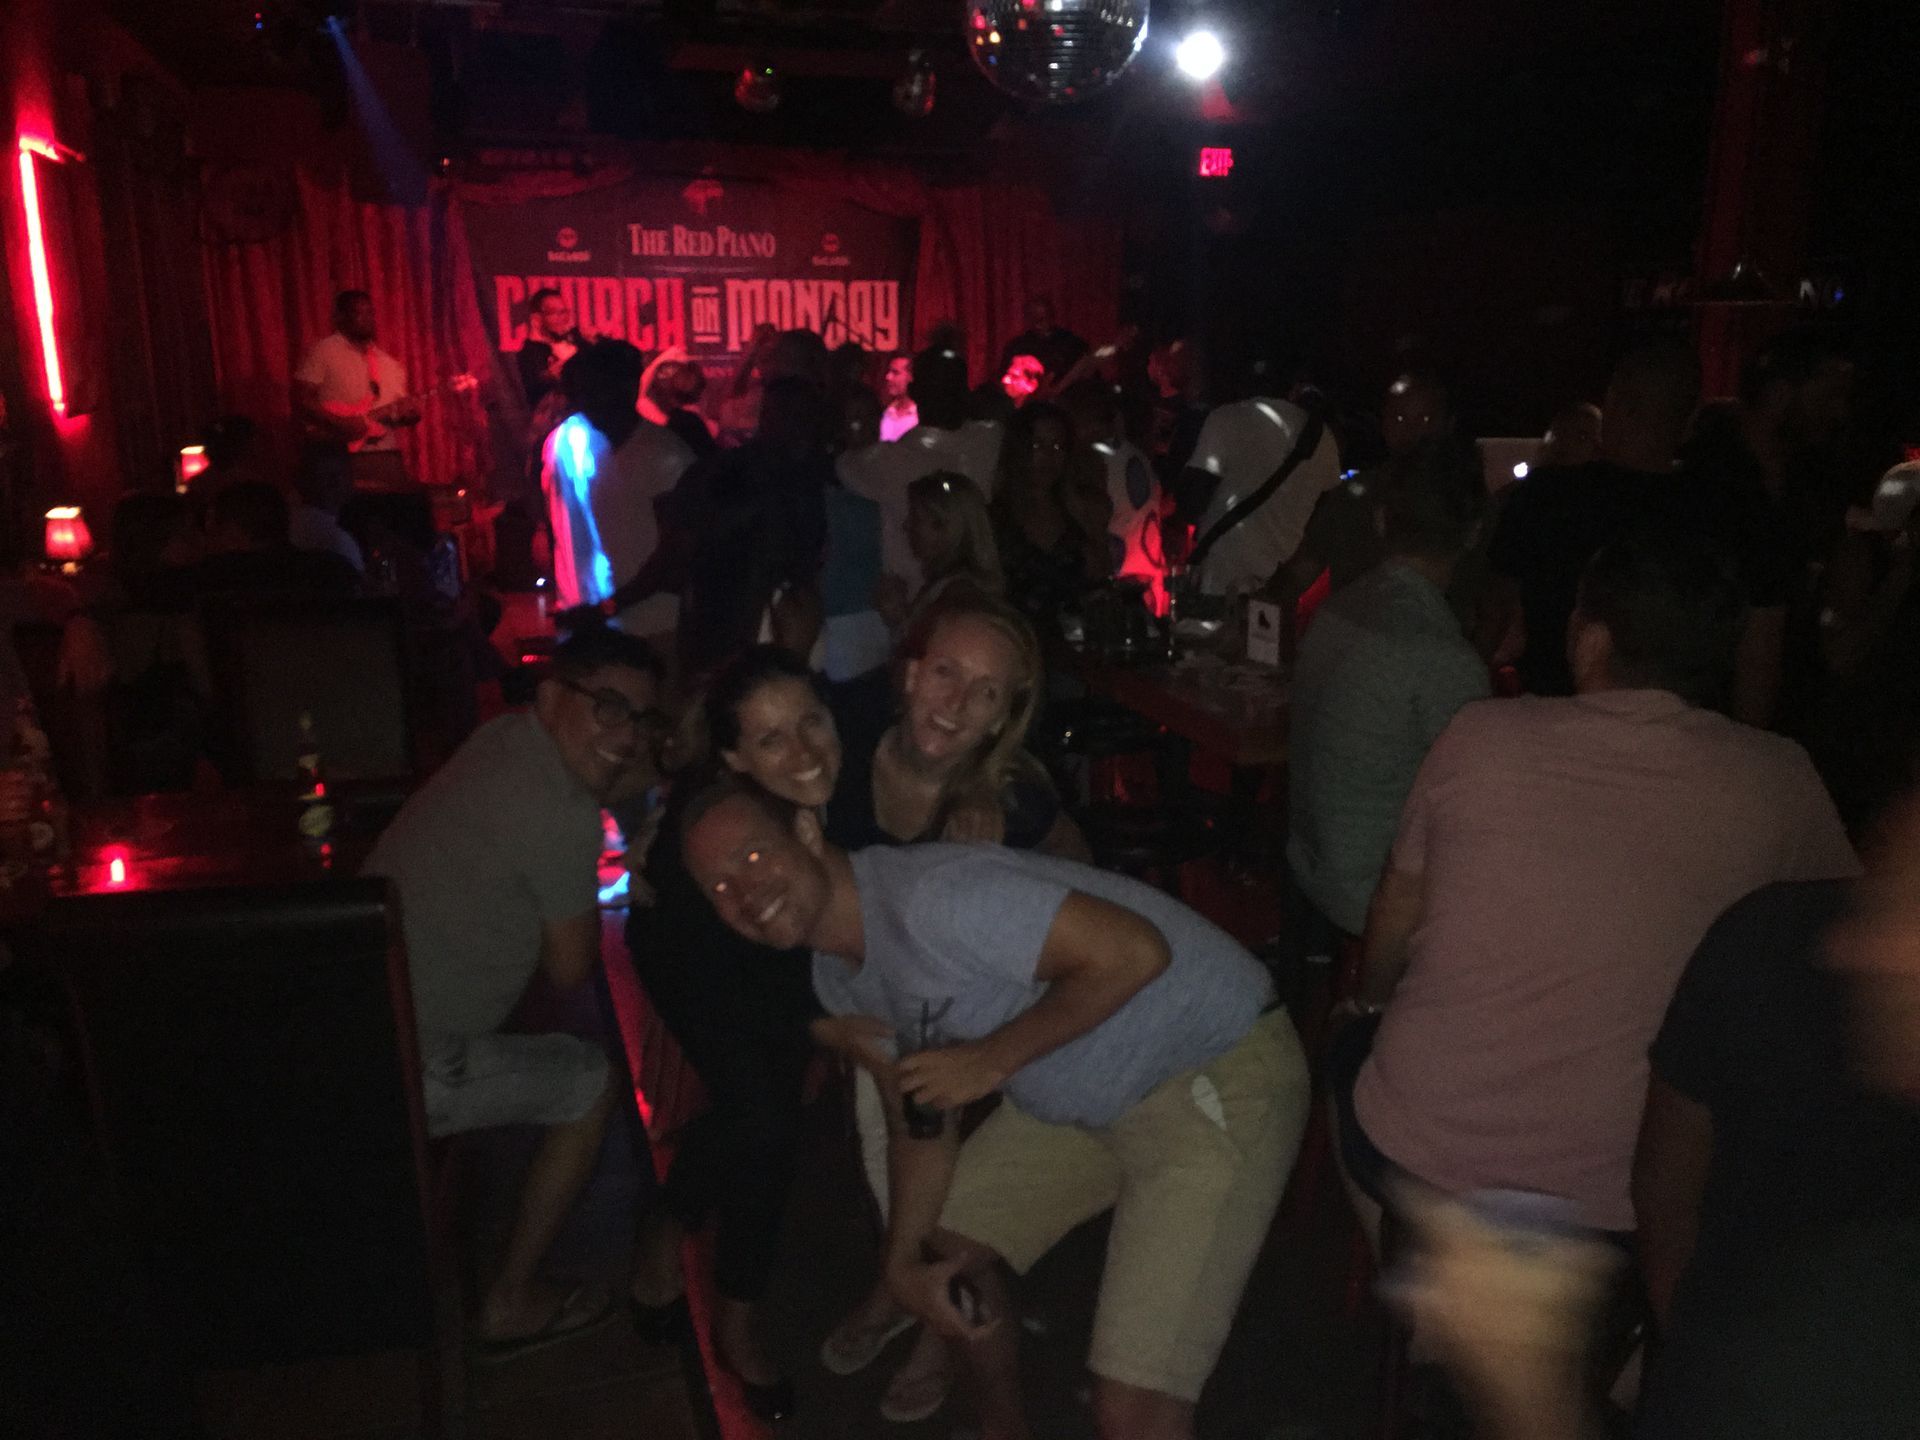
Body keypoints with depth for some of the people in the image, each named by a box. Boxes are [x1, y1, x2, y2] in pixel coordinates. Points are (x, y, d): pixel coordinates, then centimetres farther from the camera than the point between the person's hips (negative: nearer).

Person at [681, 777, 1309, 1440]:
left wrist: (989, 1061, -22)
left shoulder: (928, 896, -27)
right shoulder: (838, 976, 3)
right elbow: (921, 1118, 10)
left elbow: (1133, 949, -32)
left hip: (1218, 1075, -9)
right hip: (1080, 1094, 9)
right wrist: (903, 1259, -1)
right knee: (939, 1249, 18)